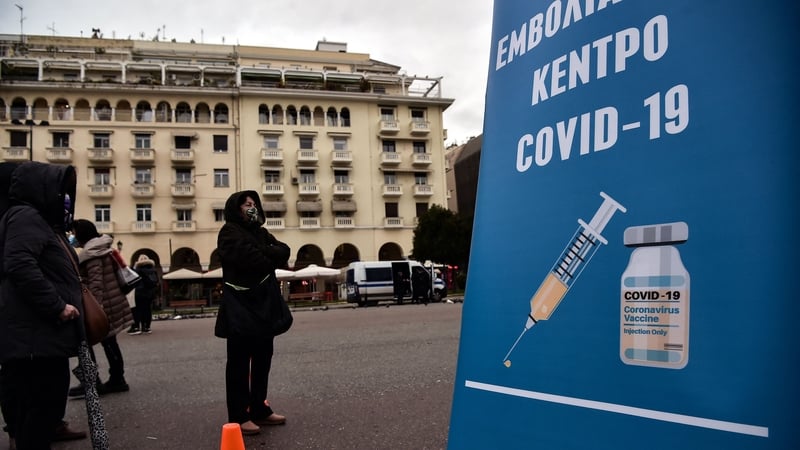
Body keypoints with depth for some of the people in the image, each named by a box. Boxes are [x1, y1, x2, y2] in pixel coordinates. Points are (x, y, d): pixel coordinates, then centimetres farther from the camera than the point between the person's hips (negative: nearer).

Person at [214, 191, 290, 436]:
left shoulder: (260, 232, 17)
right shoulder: (229, 232, -6)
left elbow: (284, 251, 2)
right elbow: (252, 258, -21)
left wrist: (263, 254, -15)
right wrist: (272, 257, -3)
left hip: (263, 304, 8)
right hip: (240, 307, -8)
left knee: (262, 359, 12)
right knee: (239, 362, -2)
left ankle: (260, 410, 23)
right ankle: (239, 417, 4)